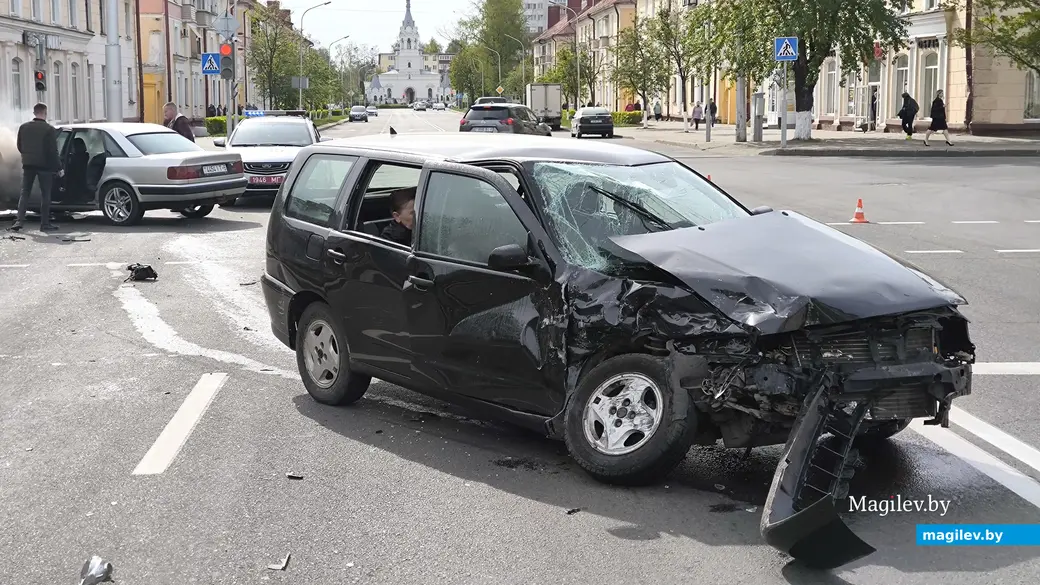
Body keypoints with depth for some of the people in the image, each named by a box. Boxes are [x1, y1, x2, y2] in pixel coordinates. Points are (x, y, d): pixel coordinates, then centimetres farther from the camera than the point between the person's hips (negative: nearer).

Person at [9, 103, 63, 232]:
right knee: (45, 194, 4)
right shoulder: (49, 129, -11)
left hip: (28, 164, 4)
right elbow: (53, 151, -12)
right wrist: (59, 168, -5)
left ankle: (19, 221, 0)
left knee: (24, 193, 10)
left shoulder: (23, 127, 3)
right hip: (44, 165, -4)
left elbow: (19, 147, 10)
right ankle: (45, 223, 5)